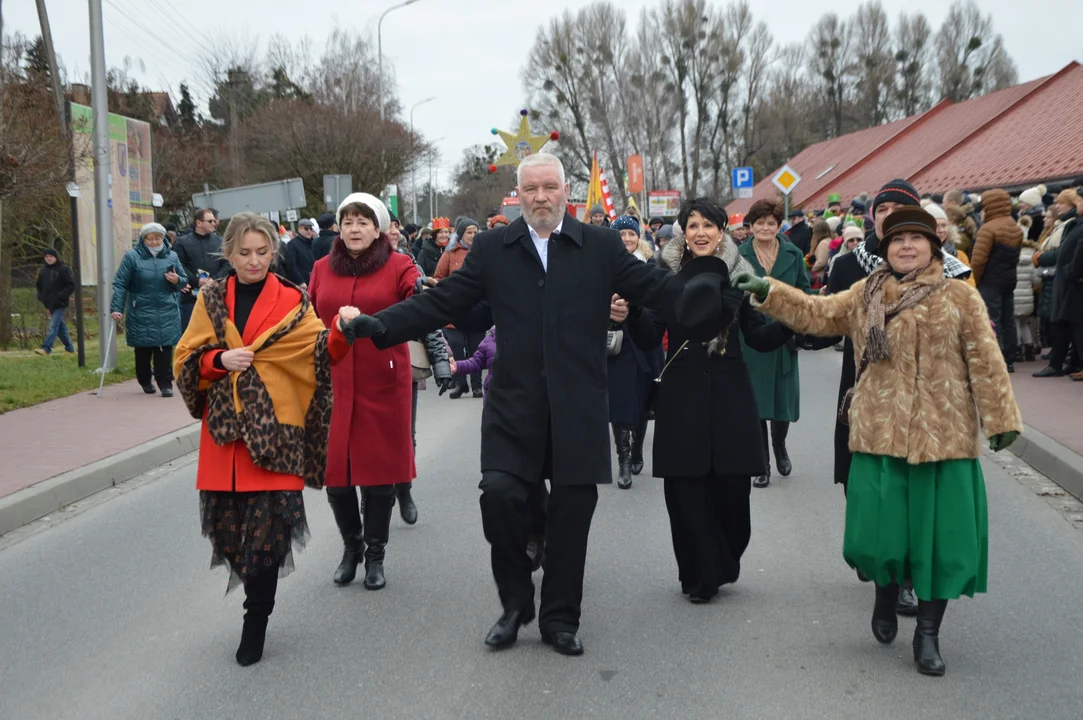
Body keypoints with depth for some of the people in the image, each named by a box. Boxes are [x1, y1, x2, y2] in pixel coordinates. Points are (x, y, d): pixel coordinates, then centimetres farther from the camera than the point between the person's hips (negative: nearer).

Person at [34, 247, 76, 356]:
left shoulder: (63, 269, -7)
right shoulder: (43, 271, 11)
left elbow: (71, 285, -10)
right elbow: (40, 286, 23)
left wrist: (60, 296, -17)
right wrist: (41, 297, 6)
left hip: (60, 304, -7)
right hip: (49, 304, 7)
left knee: (53, 326, -13)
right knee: (60, 326, 12)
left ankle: (46, 348, -20)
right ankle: (69, 348, 21)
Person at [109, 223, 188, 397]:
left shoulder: (172, 256, 7)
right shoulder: (132, 257, -3)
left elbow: (184, 281, 16)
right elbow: (120, 284, -4)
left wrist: (177, 280, -8)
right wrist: (116, 308, -11)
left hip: (167, 313, 1)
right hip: (141, 313, -1)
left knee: (165, 349, -3)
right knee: (143, 349, 6)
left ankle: (165, 383, -1)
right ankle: (145, 381, 24)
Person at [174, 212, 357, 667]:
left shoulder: (291, 302, 4)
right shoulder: (211, 299, 10)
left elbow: (321, 352, -9)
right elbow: (185, 359, 10)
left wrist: (341, 330, -29)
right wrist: (218, 360, -10)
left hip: (274, 431, -2)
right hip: (223, 431, 3)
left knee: (268, 527, -8)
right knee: (227, 526, 4)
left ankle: (256, 622, 8)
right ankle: (257, 597, 29)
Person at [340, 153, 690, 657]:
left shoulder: (601, 246, 3)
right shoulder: (492, 248, 5)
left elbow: (659, 290, 2)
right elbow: (441, 302, 1)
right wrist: (380, 325, -10)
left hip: (578, 407, 0)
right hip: (515, 404, 0)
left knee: (571, 512, 6)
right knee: (500, 494, -11)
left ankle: (560, 618, 25)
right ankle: (515, 603, 14)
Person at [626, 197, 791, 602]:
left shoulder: (738, 275, 5)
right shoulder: (667, 275, 2)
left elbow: (760, 339, 4)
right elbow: (649, 339, -2)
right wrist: (633, 314, -21)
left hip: (729, 392, 1)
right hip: (682, 393, -1)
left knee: (731, 485, 0)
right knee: (685, 487, -2)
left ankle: (723, 565, 23)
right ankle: (700, 576, 12)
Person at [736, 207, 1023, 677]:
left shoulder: (960, 297, 1)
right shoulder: (864, 296, 10)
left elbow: (985, 361, -1)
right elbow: (814, 314, 14)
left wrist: (1000, 419, -4)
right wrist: (767, 292, 5)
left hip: (944, 436, -1)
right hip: (880, 433, 2)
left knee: (940, 531, 1)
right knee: (880, 526, 1)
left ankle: (928, 632, 16)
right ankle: (886, 595, 33)